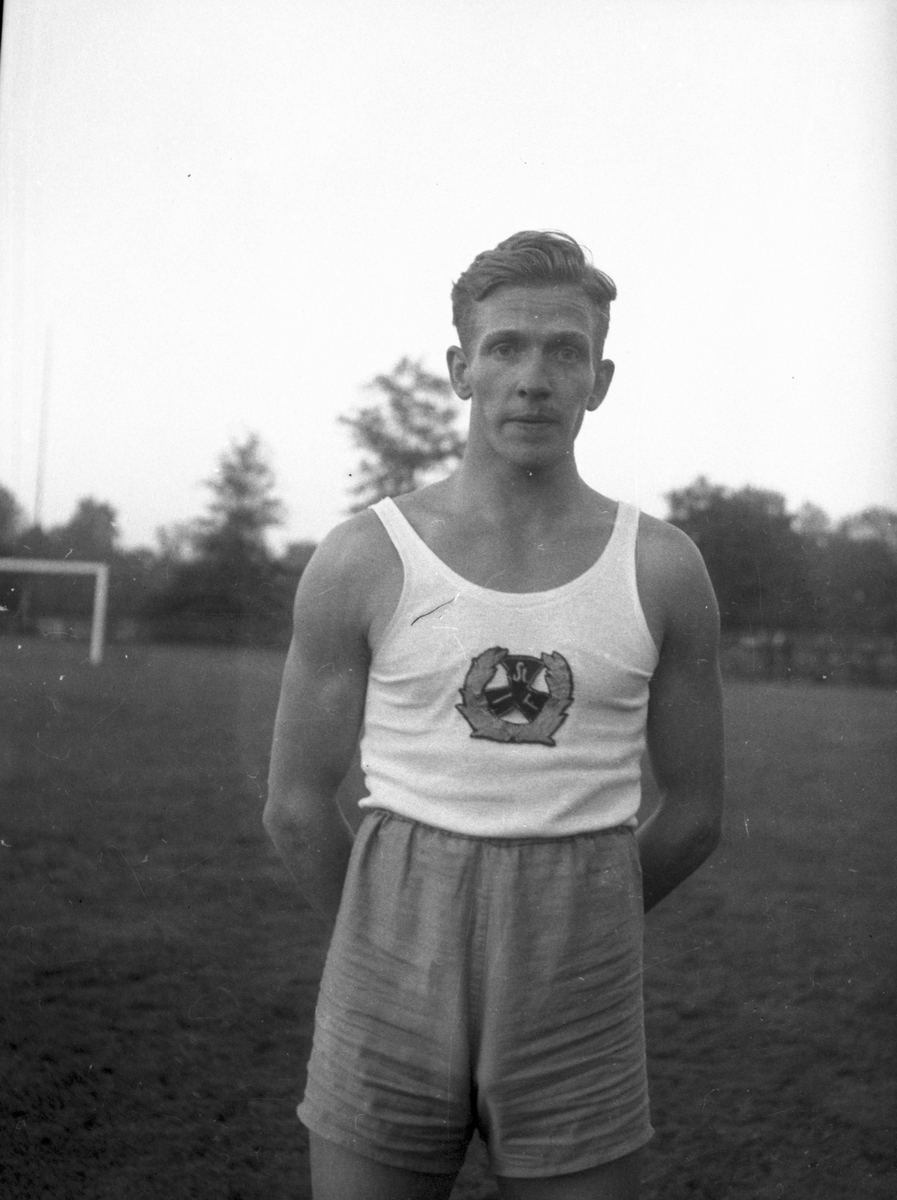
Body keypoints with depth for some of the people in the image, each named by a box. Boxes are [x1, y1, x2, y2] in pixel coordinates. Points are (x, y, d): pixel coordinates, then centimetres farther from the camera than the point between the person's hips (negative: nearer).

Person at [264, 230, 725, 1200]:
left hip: (578, 1015, 1)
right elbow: (297, 808, 4)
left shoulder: (662, 568, -1)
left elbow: (694, 815, 9)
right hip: (392, 1002, 0)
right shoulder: (362, 559, -4)